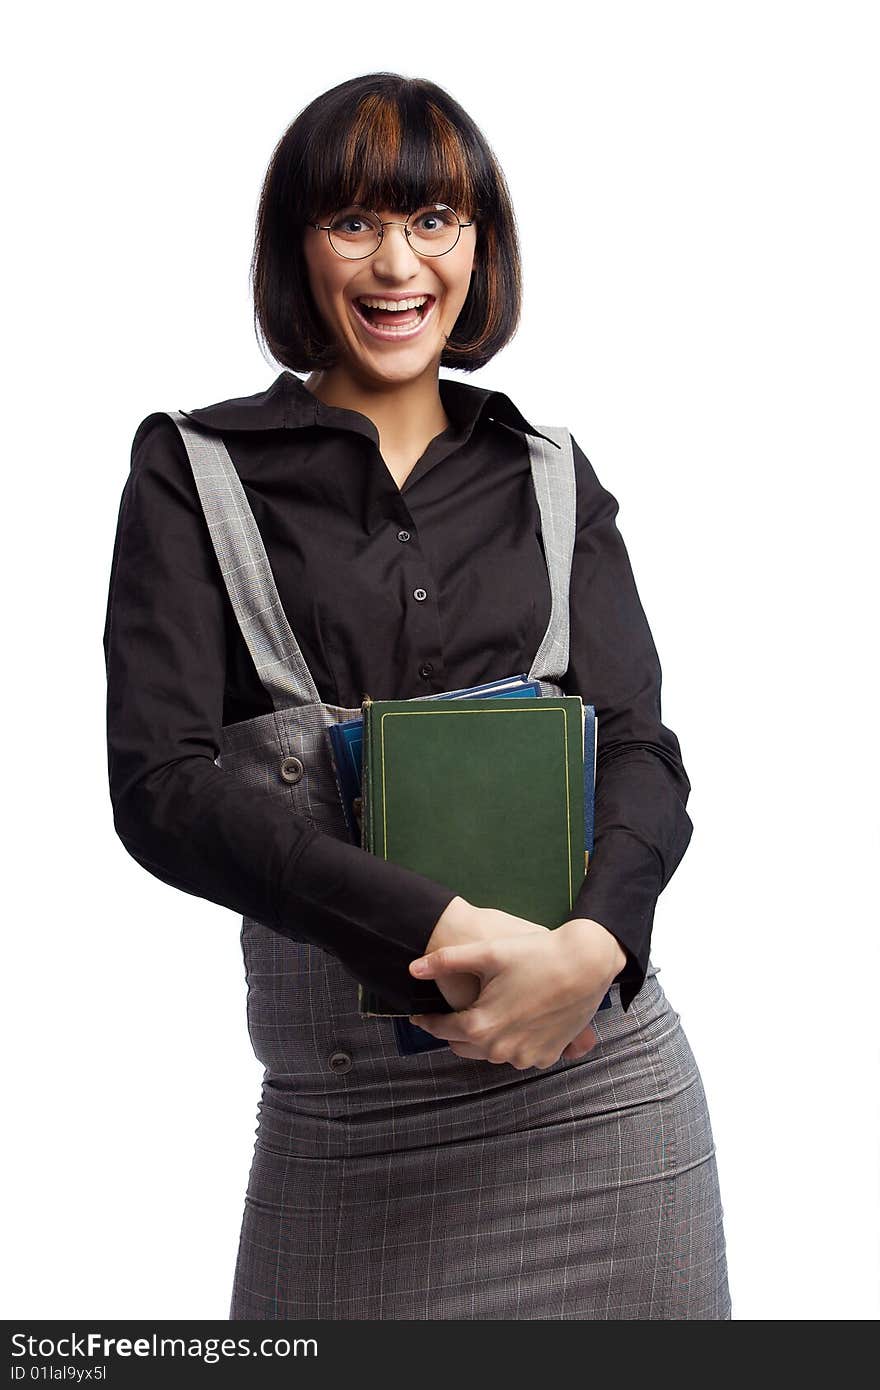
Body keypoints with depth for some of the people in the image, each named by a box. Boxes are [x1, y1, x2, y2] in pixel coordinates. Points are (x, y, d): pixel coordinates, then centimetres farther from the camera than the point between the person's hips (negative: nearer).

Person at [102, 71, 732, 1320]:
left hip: (601, 1071, 2)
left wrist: (594, 942, -20)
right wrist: (437, 933, -21)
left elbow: (641, 749, 1)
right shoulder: (194, 475, 1)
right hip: (344, 1110, -2)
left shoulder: (549, 480, 10)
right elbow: (160, 786, -10)